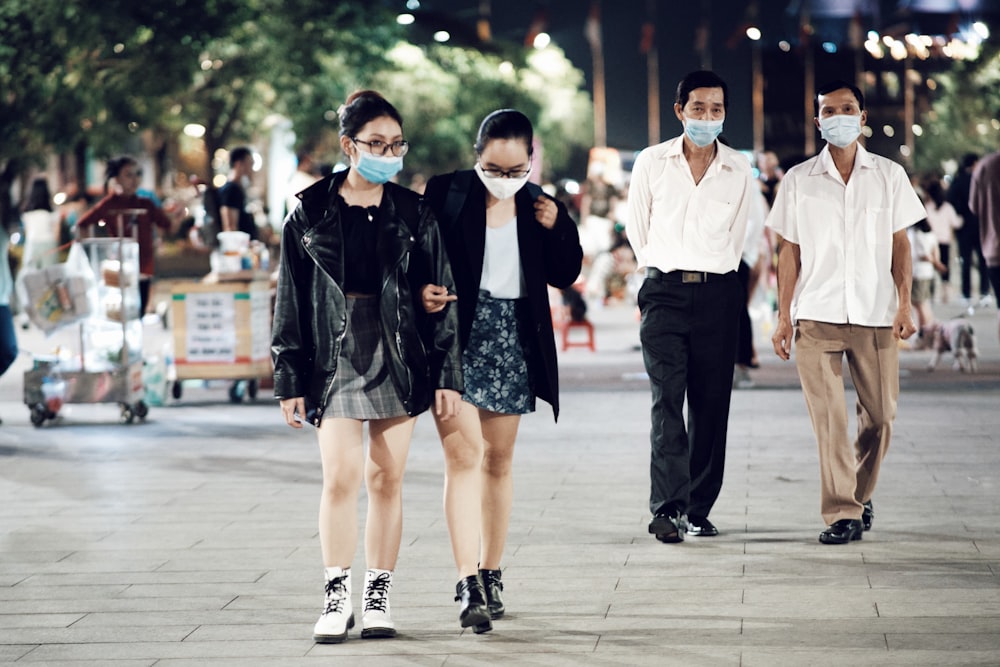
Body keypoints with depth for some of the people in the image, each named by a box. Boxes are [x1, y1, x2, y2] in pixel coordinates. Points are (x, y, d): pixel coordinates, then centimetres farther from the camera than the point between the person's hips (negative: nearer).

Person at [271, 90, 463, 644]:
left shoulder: (413, 215, 4)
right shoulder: (310, 214, 2)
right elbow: (290, 301, 4)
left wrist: (447, 374, 0)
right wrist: (289, 380, 1)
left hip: (399, 358, 1)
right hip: (334, 356, -1)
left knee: (386, 478, 4)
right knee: (340, 477, -9)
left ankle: (378, 598, 12)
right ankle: (337, 598, 0)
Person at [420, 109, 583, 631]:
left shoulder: (537, 204, 5)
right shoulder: (446, 193, -5)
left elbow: (564, 276, 7)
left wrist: (557, 228, -9)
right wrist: (424, 290, -23)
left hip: (513, 340, 4)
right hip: (456, 334, -4)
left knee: (498, 460, 12)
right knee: (463, 455, -13)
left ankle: (490, 574, 23)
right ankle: (468, 585, -18)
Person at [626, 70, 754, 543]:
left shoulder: (739, 172, 5)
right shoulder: (652, 163, 3)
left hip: (717, 295, 2)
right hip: (664, 292, -2)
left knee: (711, 406, 2)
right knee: (667, 401, -13)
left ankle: (699, 509, 8)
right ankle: (667, 508, -18)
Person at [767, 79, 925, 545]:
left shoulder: (889, 176, 8)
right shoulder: (798, 180, 6)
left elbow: (899, 244, 8)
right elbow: (789, 250, 7)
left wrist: (904, 303, -1)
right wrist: (783, 315, 2)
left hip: (875, 314, 1)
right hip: (817, 315, -1)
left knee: (879, 416, 4)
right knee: (828, 418, -9)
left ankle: (861, 493, 28)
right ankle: (842, 513, -5)